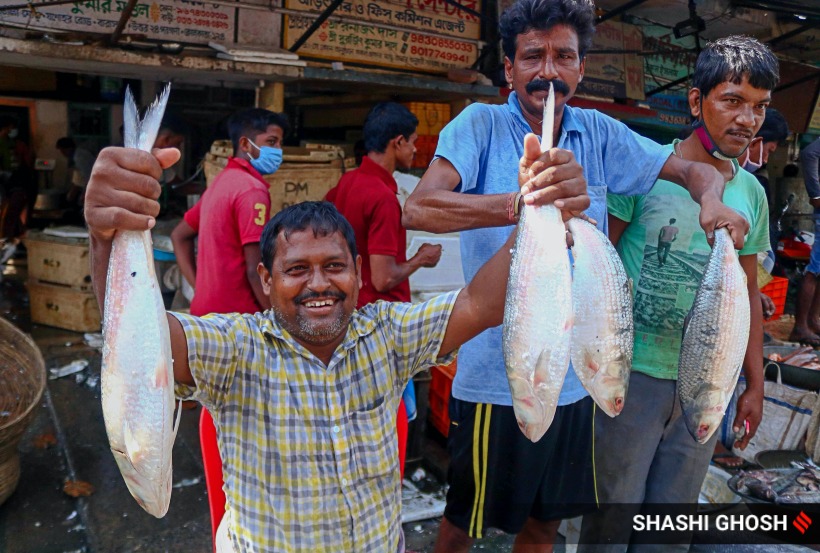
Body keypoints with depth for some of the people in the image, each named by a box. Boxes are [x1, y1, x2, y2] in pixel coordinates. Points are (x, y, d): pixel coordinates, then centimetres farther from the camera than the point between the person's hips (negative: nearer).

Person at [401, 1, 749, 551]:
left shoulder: (600, 134, 4)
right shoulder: (482, 125, -9)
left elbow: (693, 169, 12)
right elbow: (418, 209, -24)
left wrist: (713, 201, -12)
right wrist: (520, 205, -40)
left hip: (572, 378, 5)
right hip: (493, 379, -4)